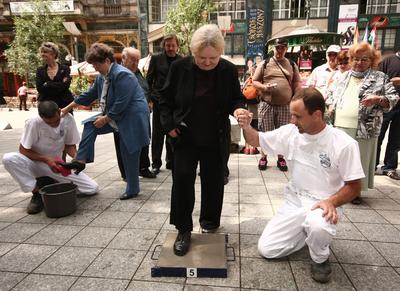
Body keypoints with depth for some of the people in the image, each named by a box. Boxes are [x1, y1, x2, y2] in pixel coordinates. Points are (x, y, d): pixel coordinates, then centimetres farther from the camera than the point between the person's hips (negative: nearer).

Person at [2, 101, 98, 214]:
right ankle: (37, 192, -14)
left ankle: (50, 184, 8)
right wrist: (46, 159, -28)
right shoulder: (33, 123, -22)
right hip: (36, 162, -1)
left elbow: (70, 145, -2)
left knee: (93, 188, -12)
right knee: (8, 159, -34)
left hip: (56, 164, 2)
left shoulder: (68, 119, -14)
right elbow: (23, 150, -14)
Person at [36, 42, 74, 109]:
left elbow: (65, 86, -9)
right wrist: (58, 86, -8)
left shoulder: (65, 69, 5)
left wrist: (47, 84, -7)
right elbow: (39, 88, -3)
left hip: (64, 104, -1)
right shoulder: (40, 71, 12)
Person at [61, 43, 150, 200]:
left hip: (132, 118, -9)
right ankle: (81, 160, 4)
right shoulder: (102, 76, 7)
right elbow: (90, 94, 17)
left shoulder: (122, 75, -22)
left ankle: (132, 189, 14)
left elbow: (121, 104, -25)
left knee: (129, 154, -2)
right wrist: (68, 108, 20)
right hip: (114, 115, 9)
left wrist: (105, 119, -16)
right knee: (90, 124, 3)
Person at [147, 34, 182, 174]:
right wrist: (152, 96, -4)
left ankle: (171, 161, 21)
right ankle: (156, 163, 12)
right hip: (159, 101, -1)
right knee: (158, 133, 4)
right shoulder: (156, 59, 3)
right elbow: (149, 79, 4)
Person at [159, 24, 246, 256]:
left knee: (214, 182, 12)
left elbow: (237, 99, 3)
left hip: (216, 140, 1)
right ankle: (183, 230, 11)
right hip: (185, 138, -1)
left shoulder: (229, 70, -7)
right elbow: (166, 98, 3)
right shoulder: (179, 67, -8)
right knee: (182, 178, -7)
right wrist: (169, 124, -7)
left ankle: (210, 223, 35)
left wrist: (238, 109, -20)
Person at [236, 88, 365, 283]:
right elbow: (256, 140, 4)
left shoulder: (344, 144, -16)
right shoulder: (290, 132, -6)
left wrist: (331, 202, -28)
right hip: (294, 203, 4)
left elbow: (354, 186, -9)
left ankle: (320, 259, -3)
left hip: (324, 206, -4)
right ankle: (309, 233, 21)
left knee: (317, 226, -40)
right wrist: (246, 126, -18)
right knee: (266, 249, -3)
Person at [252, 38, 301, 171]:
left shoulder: (292, 65, 10)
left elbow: (297, 84, 12)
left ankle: (281, 158, 22)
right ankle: (263, 157, 18)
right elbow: (254, 81, 3)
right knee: (265, 132, 4)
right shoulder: (264, 63, 4)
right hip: (267, 104, -2)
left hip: (285, 105, 2)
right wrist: (264, 87, -17)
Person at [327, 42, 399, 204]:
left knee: (359, 159, 4)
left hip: (363, 129, -3)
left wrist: (377, 99, -17)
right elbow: (332, 94, 23)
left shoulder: (379, 78, 3)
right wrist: (331, 107, 4)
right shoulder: (344, 77, 15)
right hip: (339, 126, 3)